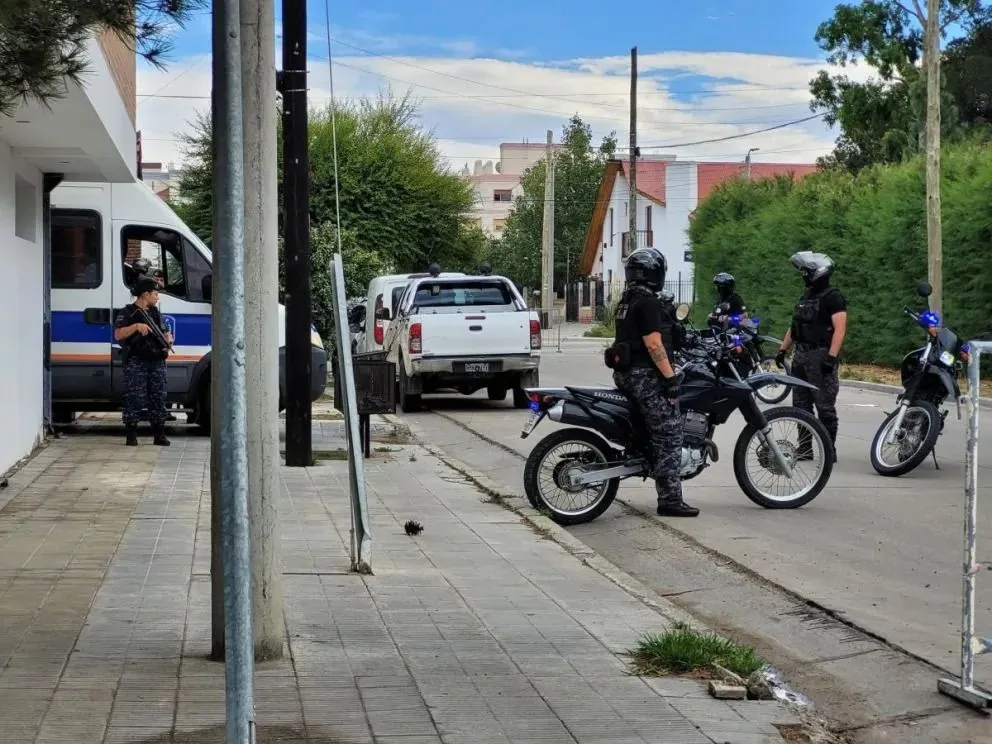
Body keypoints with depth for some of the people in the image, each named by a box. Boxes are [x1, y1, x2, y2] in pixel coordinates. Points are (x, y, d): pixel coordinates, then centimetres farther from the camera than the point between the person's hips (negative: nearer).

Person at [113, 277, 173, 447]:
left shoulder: (155, 312, 19)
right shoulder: (128, 313, -3)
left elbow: (163, 332, 25)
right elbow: (118, 334, -14)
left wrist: (168, 338, 2)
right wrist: (136, 326, -25)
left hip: (156, 361, 6)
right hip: (136, 362, -6)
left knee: (158, 397, 6)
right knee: (134, 398, -7)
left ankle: (159, 434, 11)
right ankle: (131, 435, -2)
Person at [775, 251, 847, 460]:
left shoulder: (833, 297, -9)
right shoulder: (806, 296, 19)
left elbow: (840, 329, -18)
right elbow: (794, 327, 24)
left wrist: (831, 357, -25)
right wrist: (783, 350, 20)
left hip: (821, 356, -9)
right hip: (801, 355, 9)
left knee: (825, 406, -7)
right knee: (801, 405, 10)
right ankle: (804, 448, 16)